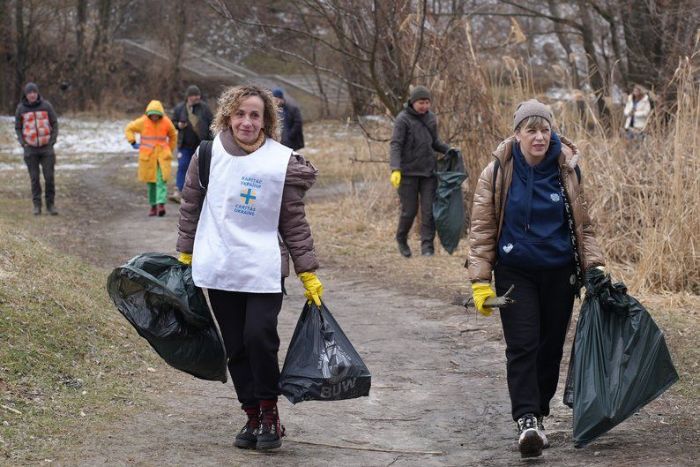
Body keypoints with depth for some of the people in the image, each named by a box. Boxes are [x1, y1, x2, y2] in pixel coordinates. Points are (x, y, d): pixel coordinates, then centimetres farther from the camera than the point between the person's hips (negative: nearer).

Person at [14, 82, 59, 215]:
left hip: (46, 147, 0)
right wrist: (22, 143, -6)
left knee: (49, 177, -4)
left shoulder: (46, 105, -4)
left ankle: (50, 205, 6)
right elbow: (18, 127, 8)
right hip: (30, 148, 0)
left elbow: (54, 123, 3)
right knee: (35, 178, 1)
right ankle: (37, 205, 9)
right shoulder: (21, 108, -2)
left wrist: (53, 140, -8)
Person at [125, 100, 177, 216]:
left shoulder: (166, 122, -2)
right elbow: (129, 129, 10)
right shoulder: (142, 122, -5)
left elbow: (173, 136, 17)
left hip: (162, 157, 0)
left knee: (161, 180, -13)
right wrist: (133, 143, 1)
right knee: (150, 181, 5)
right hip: (147, 157, 0)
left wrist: (170, 150, 16)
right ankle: (153, 206, 12)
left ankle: (161, 204, -22)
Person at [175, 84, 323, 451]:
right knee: (236, 348, 6)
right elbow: (190, 206, 13)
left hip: (265, 269, -3)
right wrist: (185, 254, 15)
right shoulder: (208, 155, 2)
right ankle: (252, 416, 19)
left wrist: (308, 274, 1)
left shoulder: (282, 162, -3)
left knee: (260, 337, -17)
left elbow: (294, 222, 1)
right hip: (219, 268, 3)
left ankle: (270, 413, 1)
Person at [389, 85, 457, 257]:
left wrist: (449, 150, 2)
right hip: (408, 172, -4)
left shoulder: (431, 118, 9)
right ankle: (401, 239, 27)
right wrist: (395, 169, -26)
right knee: (409, 210, 2)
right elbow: (395, 145, -14)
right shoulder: (403, 119, -9)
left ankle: (427, 246, 2)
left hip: (428, 171, 4)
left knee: (429, 209, -2)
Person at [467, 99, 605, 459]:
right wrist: (480, 280, -8)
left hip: (559, 273, 3)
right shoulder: (497, 172, -6)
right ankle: (526, 421, -19)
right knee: (522, 346, -13)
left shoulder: (567, 170, -1)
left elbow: (583, 224, 8)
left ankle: (537, 413, 22)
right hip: (515, 273, -2)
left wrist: (593, 267, -2)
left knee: (550, 346, 8)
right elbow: (482, 228, -3)